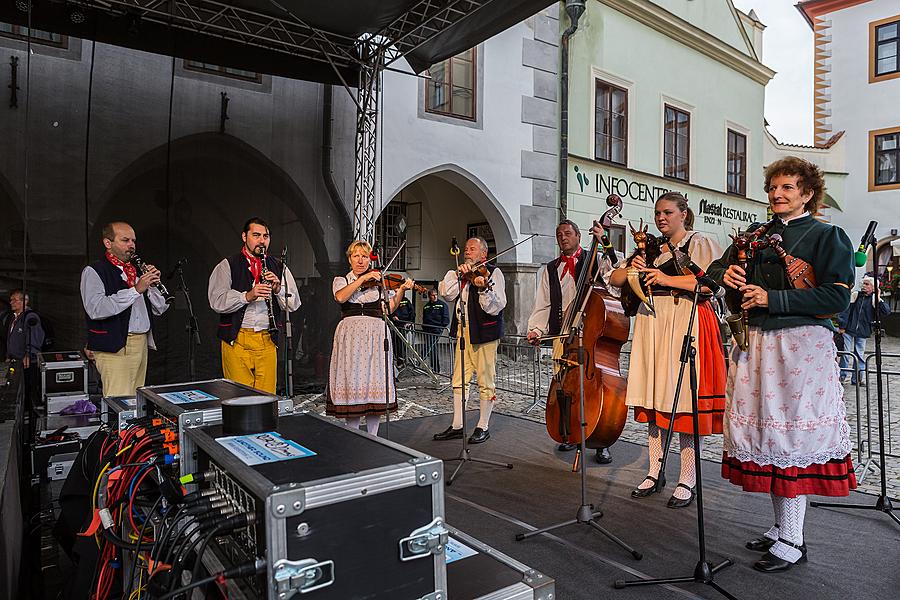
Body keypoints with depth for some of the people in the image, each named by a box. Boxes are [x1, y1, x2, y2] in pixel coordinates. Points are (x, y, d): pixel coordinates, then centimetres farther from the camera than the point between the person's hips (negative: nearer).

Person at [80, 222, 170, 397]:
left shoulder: (136, 270, 18)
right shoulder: (93, 272, -2)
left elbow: (160, 309, 16)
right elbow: (95, 310, -20)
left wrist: (152, 285, -2)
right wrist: (135, 290, -18)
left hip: (142, 343, 7)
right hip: (115, 347, -6)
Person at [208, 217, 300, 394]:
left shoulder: (278, 267, 14)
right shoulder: (227, 266, 6)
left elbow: (294, 304, 8)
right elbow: (217, 302, -7)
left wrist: (278, 288, -10)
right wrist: (247, 295, -21)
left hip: (268, 340, 3)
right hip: (236, 340, -2)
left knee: (267, 394, 3)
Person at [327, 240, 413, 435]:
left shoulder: (379, 280, 13)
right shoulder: (341, 280, 12)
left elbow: (390, 307, 2)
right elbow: (340, 297, -12)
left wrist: (401, 290, -11)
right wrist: (362, 279, -13)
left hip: (376, 336, 1)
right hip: (350, 336, -1)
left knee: (375, 381, -1)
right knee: (352, 379, -3)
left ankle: (373, 437, 10)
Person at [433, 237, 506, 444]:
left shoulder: (493, 273, -2)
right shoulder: (464, 275, 18)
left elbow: (496, 307, -14)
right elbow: (446, 293, 1)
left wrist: (483, 289, -29)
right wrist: (458, 274, -9)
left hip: (483, 332, -6)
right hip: (463, 330, 7)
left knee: (485, 381, 1)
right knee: (459, 380, 9)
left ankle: (483, 427, 12)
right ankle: (457, 426, 18)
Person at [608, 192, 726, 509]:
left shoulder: (700, 243, 4)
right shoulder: (650, 248, 19)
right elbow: (614, 278, 18)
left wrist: (667, 279, -18)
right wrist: (632, 270, -2)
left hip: (685, 325, -5)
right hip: (651, 323, 5)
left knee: (684, 400, -6)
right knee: (654, 397, 5)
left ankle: (687, 481, 5)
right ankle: (655, 473, 16)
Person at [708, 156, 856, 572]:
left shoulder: (827, 237, 1)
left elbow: (837, 296, -10)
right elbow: (715, 269, 18)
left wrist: (772, 299, -15)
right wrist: (727, 275, -5)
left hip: (801, 345, -6)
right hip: (756, 343, 6)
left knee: (790, 435, -5)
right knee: (766, 430, 9)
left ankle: (793, 542, 7)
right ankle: (781, 527, 24)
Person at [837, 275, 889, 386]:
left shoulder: (874, 300, 5)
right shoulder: (854, 295, 3)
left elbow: (886, 312, -6)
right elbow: (845, 310, 1)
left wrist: (878, 300, -14)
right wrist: (841, 326, -5)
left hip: (862, 332, 1)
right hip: (848, 330, -1)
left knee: (860, 355, 6)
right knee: (845, 353, 0)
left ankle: (857, 378, 14)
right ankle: (841, 376, 7)